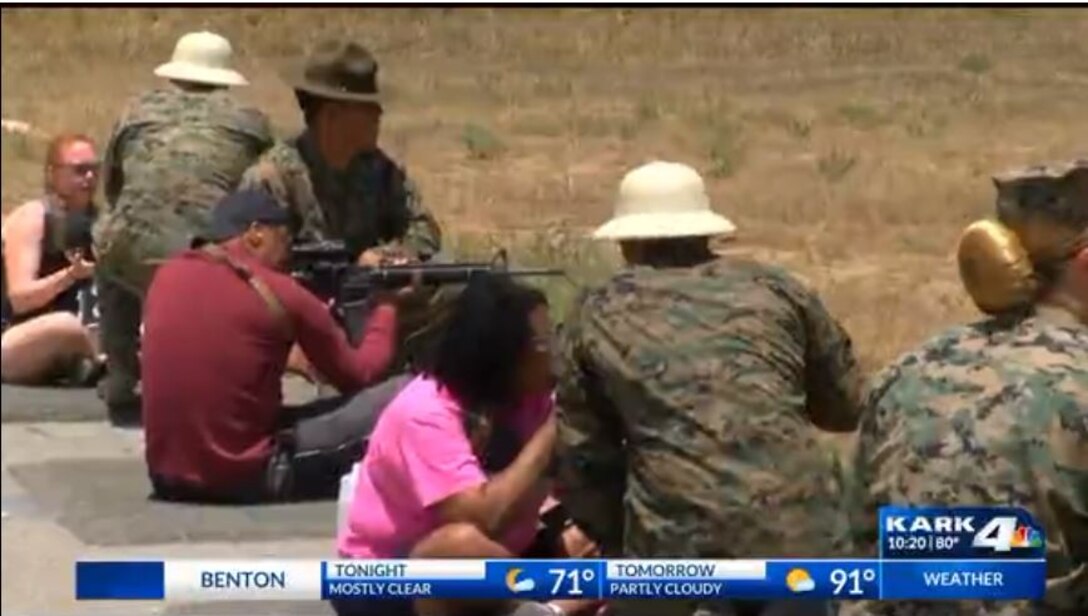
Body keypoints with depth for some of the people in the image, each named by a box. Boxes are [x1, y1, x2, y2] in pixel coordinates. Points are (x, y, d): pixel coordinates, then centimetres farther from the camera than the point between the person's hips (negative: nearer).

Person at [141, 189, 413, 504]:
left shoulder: (166, 275, 7)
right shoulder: (279, 291, -7)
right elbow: (357, 376, 7)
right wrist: (386, 307, 22)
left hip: (167, 476, 7)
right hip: (241, 477, -7)